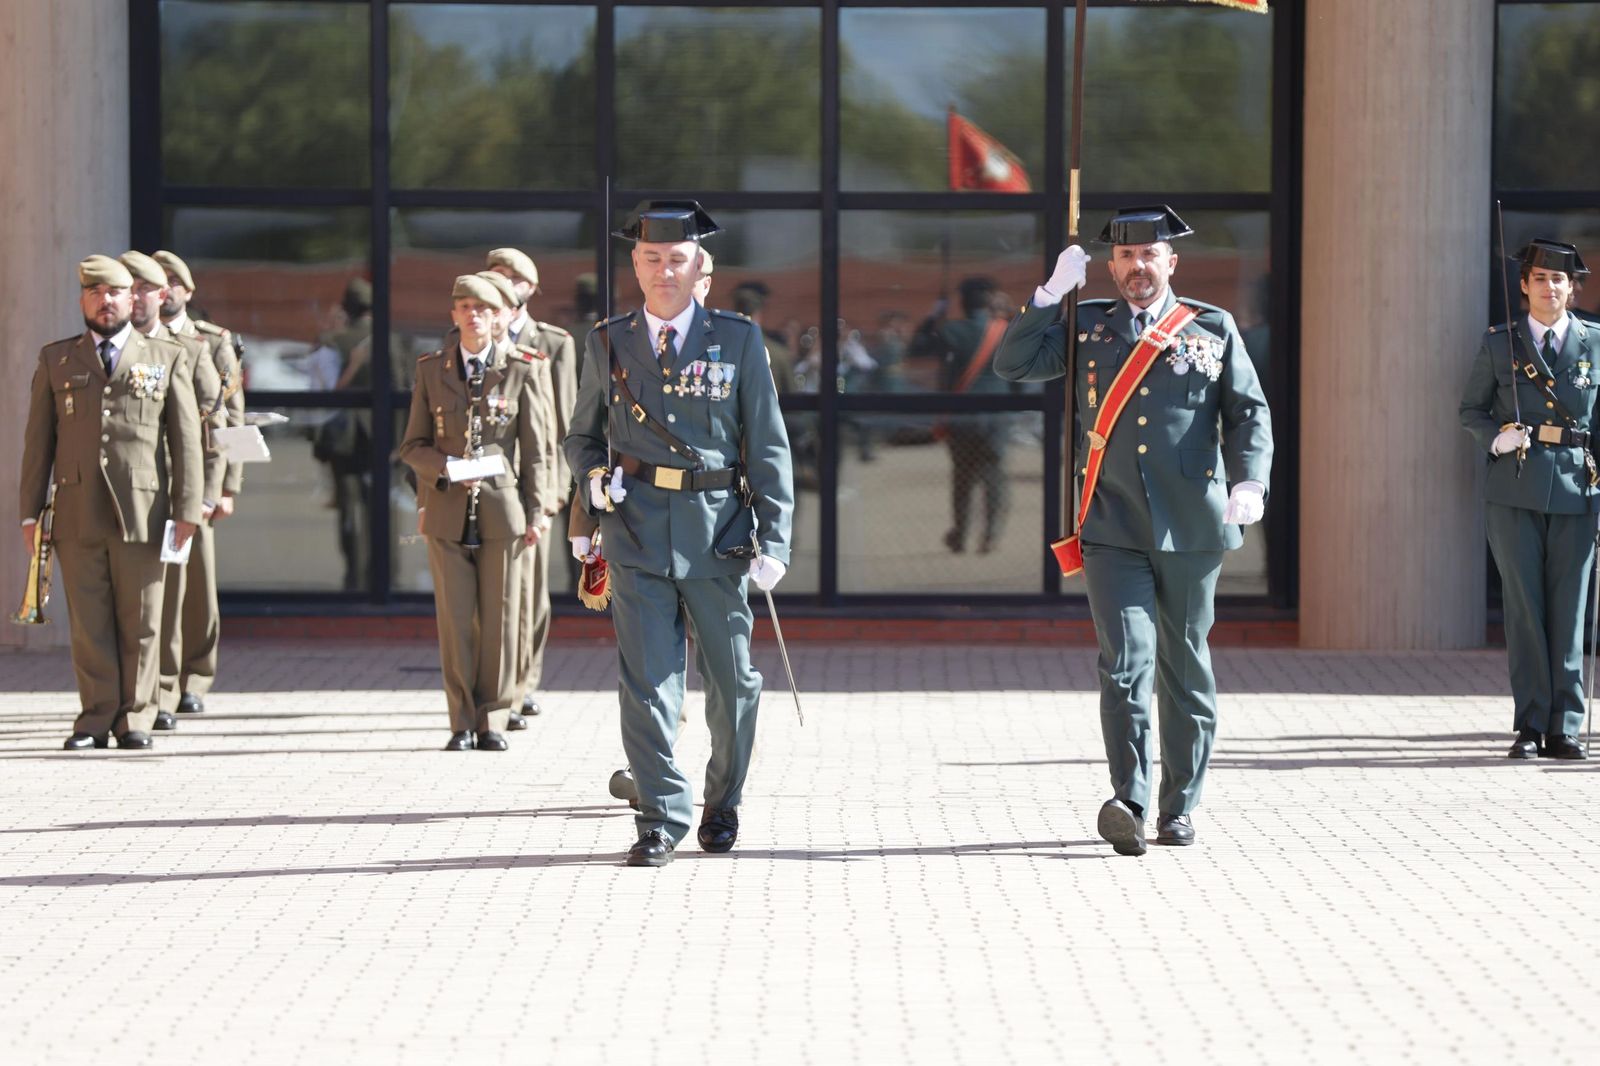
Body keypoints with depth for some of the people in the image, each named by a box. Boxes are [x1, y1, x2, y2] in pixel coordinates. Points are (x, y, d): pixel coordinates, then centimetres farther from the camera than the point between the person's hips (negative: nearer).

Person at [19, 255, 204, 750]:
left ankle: (135, 718, 8)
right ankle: (97, 719, 6)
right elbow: (38, 439, 12)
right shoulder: (55, 360, 14)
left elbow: (186, 441, 6)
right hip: (77, 517, 1)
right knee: (89, 622, 0)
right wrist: (30, 511, 5)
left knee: (140, 622, 1)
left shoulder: (168, 359, 10)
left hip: (142, 512, -1)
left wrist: (186, 509, -2)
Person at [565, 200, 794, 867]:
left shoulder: (738, 340, 3)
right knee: (647, 679, -5)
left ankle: (723, 802, 28)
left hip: (718, 528, 0)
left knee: (732, 681, 8)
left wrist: (774, 537, -5)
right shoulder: (608, 344, 7)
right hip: (636, 526, 0)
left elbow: (768, 446, 3)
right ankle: (661, 818, 1)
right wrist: (595, 480, -4)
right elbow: (582, 436, 19)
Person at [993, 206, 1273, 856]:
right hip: (1113, 528, 0)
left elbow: (1249, 413, 5)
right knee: (1126, 664, -14)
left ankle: (1180, 808, 17)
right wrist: (1052, 292, -3)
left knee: (1185, 670, 8)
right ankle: (1130, 802, -23)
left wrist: (1250, 483, -12)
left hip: (1191, 529, 1)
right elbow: (1012, 365, 4)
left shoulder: (1213, 329, 9)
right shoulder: (1086, 327, 12)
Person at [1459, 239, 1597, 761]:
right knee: (1524, 610, -1)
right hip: (1514, 492, 0)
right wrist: (1495, 438, -8)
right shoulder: (1499, 345, 6)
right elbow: (1471, 409, 13)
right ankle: (1530, 727, 4)